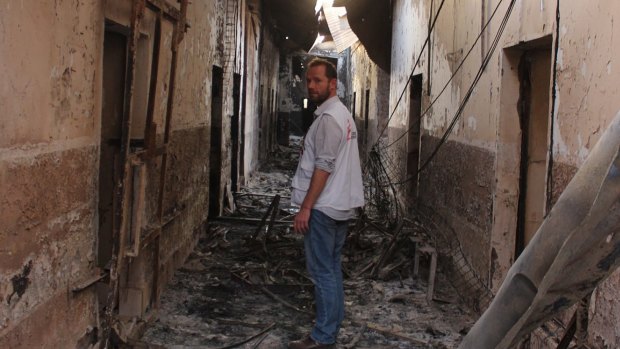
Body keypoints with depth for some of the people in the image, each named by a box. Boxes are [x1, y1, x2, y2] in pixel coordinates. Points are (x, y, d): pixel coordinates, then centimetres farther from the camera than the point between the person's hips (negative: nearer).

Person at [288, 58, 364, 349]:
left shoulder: (328, 117, -16)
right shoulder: (342, 114, 17)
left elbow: (324, 166, -21)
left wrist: (305, 207, -21)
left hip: (324, 207, -10)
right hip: (340, 205, 10)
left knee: (322, 271, -5)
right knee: (331, 269, 14)